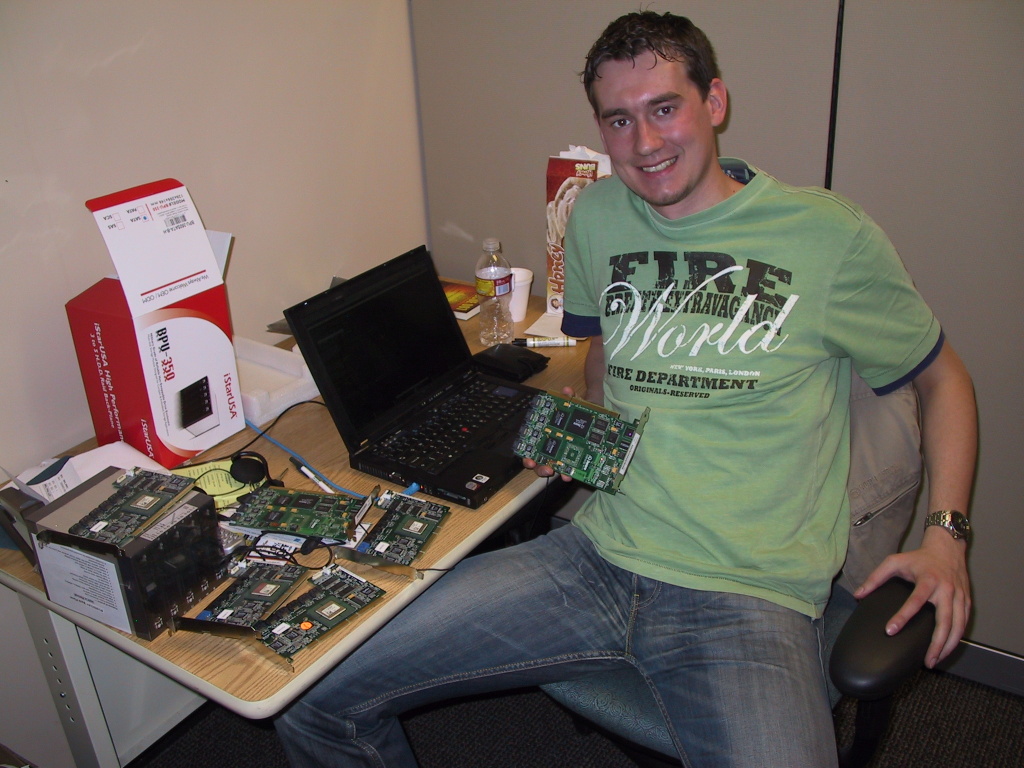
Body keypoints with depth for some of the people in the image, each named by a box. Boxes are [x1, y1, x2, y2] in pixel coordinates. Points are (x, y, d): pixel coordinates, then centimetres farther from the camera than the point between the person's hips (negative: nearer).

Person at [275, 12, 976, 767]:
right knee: (315, 697, -5)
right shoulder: (597, 217, 10)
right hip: (599, 555, 4)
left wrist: (944, 536, -2)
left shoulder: (830, 236, -2)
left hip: (749, 594, -3)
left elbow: (942, 376, 10)